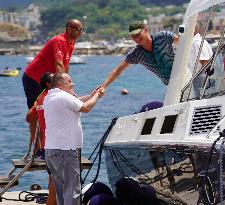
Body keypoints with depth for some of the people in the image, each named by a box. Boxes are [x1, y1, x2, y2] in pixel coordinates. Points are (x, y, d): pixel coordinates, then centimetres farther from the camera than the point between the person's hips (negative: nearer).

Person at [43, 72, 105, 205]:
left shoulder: (49, 98, 16)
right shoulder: (64, 97, -13)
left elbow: (74, 102, 23)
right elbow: (85, 108, -7)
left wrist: (92, 95, 18)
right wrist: (97, 95, 9)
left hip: (50, 149, 9)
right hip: (65, 149, -9)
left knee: (60, 189, 14)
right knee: (72, 190, -7)